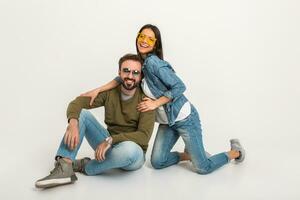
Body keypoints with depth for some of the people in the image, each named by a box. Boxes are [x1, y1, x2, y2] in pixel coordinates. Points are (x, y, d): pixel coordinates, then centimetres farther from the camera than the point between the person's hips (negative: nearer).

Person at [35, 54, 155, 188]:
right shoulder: (109, 92, -3)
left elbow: (144, 136, -24)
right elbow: (77, 103, -12)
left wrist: (110, 139, -32)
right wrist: (73, 123, -34)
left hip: (133, 152, -3)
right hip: (108, 145, 4)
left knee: (128, 148, -41)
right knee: (81, 113, -13)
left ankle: (85, 166, -14)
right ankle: (64, 168, -29)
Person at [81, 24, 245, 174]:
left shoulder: (153, 62, -22)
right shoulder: (141, 63, 4)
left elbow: (179, 87, -23)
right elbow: (123, 77, 10)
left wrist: (155, 103, -21)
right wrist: (98, 90, 1)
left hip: (184, 118, -8)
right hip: (167, 121, 8)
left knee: (203, 168, -1)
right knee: (157, 162, 8)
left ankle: (235, 152, 24)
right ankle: (190, 154, 30)